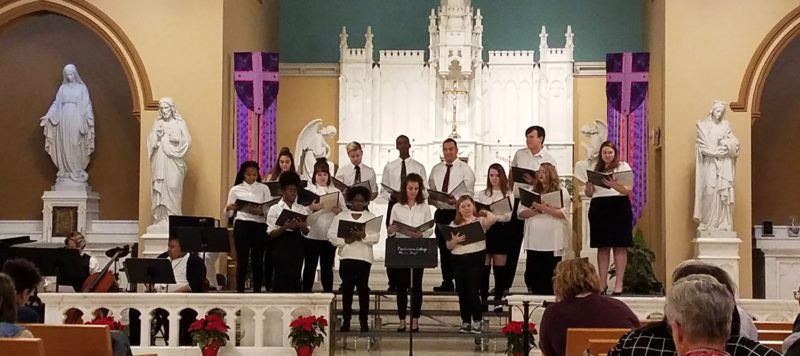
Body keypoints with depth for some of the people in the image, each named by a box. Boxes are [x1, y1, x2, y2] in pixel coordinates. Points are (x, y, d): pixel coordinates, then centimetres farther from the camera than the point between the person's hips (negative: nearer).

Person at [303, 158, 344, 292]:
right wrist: (311, 207, -25)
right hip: (311, 235, -1)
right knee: (310, 266, 3)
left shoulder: (336, 192, 11)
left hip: (329, 235, 1)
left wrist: (338, 210, -14)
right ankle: (306, 292, 11)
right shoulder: (308, 190, 6)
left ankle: (328, 293, 13)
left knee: (327, 266, 6)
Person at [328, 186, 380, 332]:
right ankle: (346, 320, 6)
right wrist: (345, 240, -13)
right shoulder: (341, 216, 9)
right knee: (347, 288, 0)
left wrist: (363, 236, -20)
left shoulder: (371, 217, 8)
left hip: (364, 257, -1)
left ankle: (363, 320, 6)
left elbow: (376, 237, -2)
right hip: (346, 256, 1)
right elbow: (331, 235, 2)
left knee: (363, 288, -1)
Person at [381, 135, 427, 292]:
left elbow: (423, 190, 3)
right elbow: (383, 190, 7)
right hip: (394, 205, 1)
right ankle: (393, 282, 6)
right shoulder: (389, 167, 8)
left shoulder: (418, 167, 5)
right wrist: (393, 196, -13)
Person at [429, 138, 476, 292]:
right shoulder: (436, 169, 14)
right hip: (440, 213, 5)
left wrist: (457, 200, -27)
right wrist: (430, 198, -7)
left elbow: (469, 192, -8)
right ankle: (447, 282, 15)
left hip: (457, 212, -5)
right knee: (443, 248, 7)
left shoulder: (465, 169, 0)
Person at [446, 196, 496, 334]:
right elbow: (448, 246, 7)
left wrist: (485, 212, -1)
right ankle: (465, 322, 16)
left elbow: (493, 219, -21)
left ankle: (478, 321, 8)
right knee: (461, 291, 6)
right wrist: (454, 240, -15)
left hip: (476, 258, -4)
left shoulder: (480, 221, 1)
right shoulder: (454, 224, 10)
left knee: (473, 290, -6)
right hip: (458, 260, 4)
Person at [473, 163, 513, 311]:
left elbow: (508, 215, -8)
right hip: (485, 230, 1)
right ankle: (483, 298, 10)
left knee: (500, 267, 3)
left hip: (501, 231, -1)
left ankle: (498, 300, 10)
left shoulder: (508, 194, 3)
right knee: (484, 266, 2)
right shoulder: (482, 194, 10)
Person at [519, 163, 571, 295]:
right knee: (532, 274, 3)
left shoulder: (561, 191, 2)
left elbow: (564, 213, -9)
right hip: (534, 240, 4)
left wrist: (545, 208, -19)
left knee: (551, 276, 1)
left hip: (552, 241, -4)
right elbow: (520, 212, 11)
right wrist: (531, 212, -11)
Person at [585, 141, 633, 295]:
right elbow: (589, 193, 15)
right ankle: (602, 283, 7)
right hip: (599, 207, 4)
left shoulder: (623, 166, 4)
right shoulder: (595, 169, 15)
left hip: (619, 207, -4)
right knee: (602, 246, 4)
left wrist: (615, 185, -25)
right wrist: (588, 187, -8)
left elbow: (629, 189, -7)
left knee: (620, 246, -5)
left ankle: (619, 283, -5)